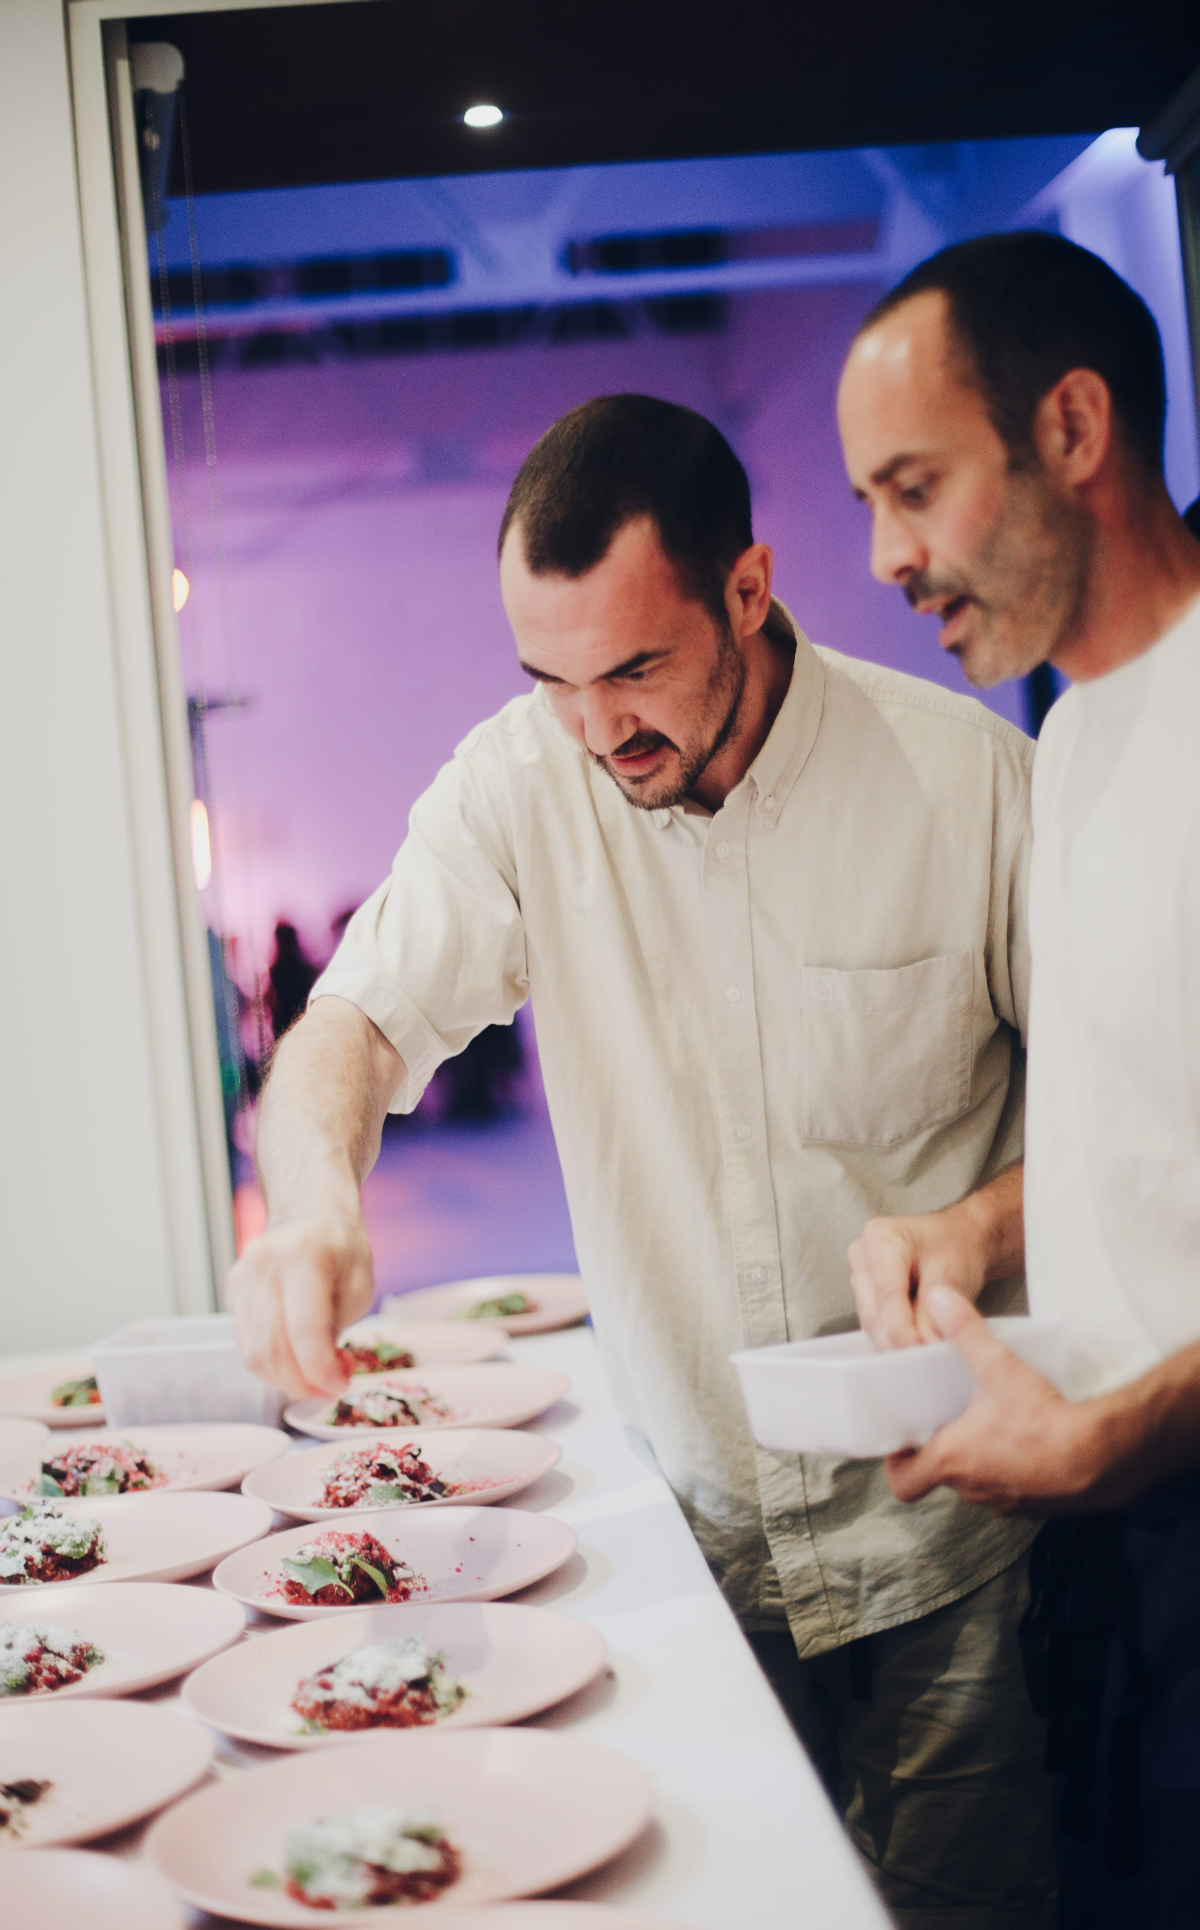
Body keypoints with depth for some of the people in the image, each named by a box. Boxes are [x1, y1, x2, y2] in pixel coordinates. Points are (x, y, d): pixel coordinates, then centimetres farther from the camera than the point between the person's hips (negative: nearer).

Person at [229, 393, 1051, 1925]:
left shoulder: (968, 777, -12)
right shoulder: (517, 786, -7)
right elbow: (358, 1018, -11)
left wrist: (980, 1232, -19)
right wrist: (316, 1197, -33)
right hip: (693, 1516, 2)